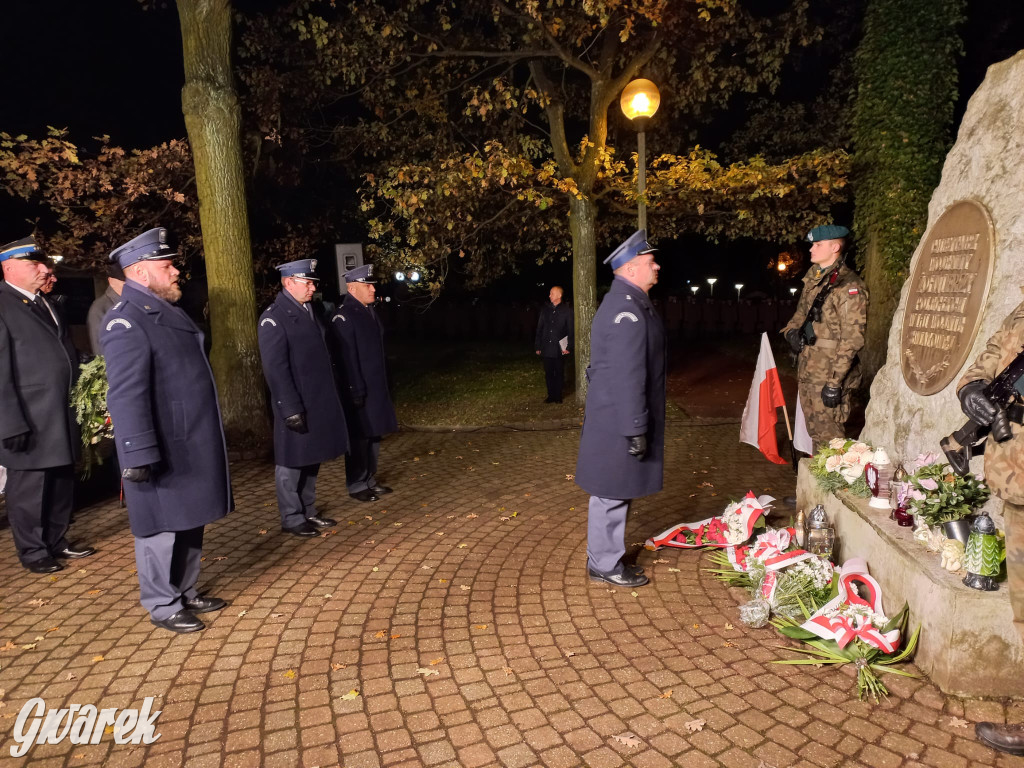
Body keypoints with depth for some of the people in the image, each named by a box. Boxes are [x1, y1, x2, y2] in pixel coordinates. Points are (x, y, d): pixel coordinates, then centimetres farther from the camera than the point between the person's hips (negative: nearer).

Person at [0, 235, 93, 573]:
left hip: (62, 418, 7)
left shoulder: (44, 302, 13)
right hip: (31, 422, -7)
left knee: (61, 486, 17)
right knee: (28, 490, 8)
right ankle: (34, 552, 22)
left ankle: (56, 542, 31)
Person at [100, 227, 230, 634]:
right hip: (163, 453, -9)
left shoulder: (168, 311, 15)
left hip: (191, 447, 9)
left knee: (190, 523, 18)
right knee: (163, 527, 4)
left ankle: (185, 591, 32)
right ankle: (163, 606, 19)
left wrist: (208, 441, 23)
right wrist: (138, 456, -27)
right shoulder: (127, 321, -16)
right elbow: (126, 394, -24)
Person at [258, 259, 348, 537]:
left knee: (311, 458, 16)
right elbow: (275, 367, -18)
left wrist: (332, 396, 15)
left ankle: (307, 511, 28)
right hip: (297, 406, -8)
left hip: (319, 401, 8)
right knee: (292, 462, 4)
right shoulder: (274, 317, -13)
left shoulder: (308, 310, 13)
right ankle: (292, 518, 16)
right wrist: (291, 408, -22)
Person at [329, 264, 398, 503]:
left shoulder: (370, 310, 11)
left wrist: (382, 385, 16)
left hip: (376, 387, 8)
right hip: (359, 389, -8)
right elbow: (348, 358, -18)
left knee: (374, 435, 14)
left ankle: (370, 480, 26)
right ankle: (357, 486, 13)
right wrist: (356, 391, -18)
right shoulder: (344, 316, -15)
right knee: (359, 438, 1)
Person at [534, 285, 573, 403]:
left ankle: (558, 396, 14)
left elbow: (571, 330, 0)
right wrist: (537, 346, 9)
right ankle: (551, 395, 15)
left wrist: (568, 347, -8)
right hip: (546, 349, 3)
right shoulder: (545, 309, 10)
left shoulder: (567, 310, 0)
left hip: (559, 349, -3)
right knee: (548, 373, 5)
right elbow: (539, 329, 13)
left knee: (559, 373, 4)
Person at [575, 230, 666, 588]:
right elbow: (627, 377, -25)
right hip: (618, 422, -11)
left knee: (616, 493, 19)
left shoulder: (627, 303, 14)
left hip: (616, 419, 11)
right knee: (612, 495, 2)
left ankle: (608, 557, 32)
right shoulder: (627, 312, -22)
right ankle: (605, 565, 17)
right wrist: (636, 429, -22)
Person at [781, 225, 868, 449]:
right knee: (815, 430, 17)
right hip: (807, 368, 8)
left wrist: (835, 382, -20)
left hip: (829, 372, -8)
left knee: (828, 434, -2)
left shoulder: (848, 286, -15)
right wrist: (792, 331, 3)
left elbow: (851, 338, -17)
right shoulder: (813, 278, 11)